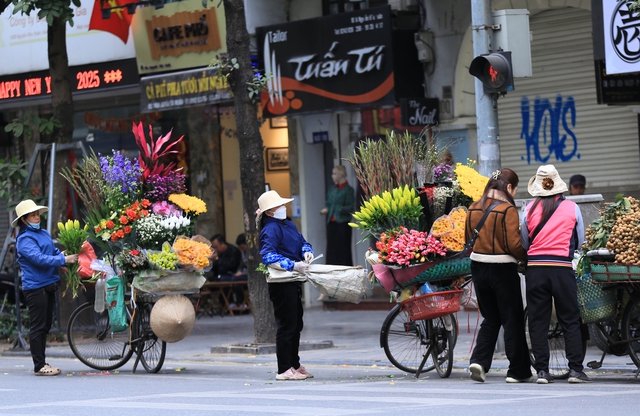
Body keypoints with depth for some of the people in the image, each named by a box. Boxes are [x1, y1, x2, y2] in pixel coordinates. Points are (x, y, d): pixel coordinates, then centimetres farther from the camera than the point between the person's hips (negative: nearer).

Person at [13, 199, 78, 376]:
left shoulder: (44, 233, 15)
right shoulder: (24, 239, -12)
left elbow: (55, 252, 18)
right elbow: (39, 258, -23)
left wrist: (69, 256, -2)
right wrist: (64, 260, -25)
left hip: (48, 286, 9)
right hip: (35, 287, -9)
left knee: (45, 326, 13)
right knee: (38, 327, -4)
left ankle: (42, 363, 20)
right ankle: (39, 366, -1)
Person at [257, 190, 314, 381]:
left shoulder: (289, 225, 15)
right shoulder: (270, 229, -15)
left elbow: (302, 242, 21)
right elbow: (268, 256, -26)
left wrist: (307, 252, -4)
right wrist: (293, 265, -31)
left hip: (293, 282, 10)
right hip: (281, 284, -10)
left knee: (296, 324, 16)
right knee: (286, 325, -7)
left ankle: (294, 365, 27)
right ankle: (284, 370, -2)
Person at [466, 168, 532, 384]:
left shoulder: (474, 208, 4)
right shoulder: (507, 210, -14)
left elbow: (468, 239, 11)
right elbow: (514, 245, -16)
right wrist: (527, 257, 2)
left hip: (478, 266, 6)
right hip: (502, 269, -6)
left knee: (490, 318, 17)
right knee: (512, 320, 6)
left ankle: (479, 360, 0)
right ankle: (518, 370, 11)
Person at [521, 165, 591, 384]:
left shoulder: (530, 209, 3)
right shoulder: (571, 208, 3)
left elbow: (524, 242, 8)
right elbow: (580, 241, 11)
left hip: (535, 267, 1)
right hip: (562, 267, -1)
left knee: (538, 321, 7)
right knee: (570, 320, 6)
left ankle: (542, 370, 5)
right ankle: (575, 369, 2)